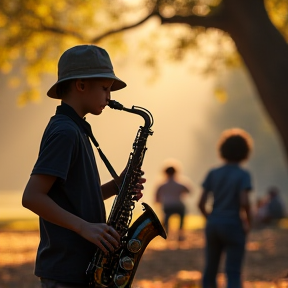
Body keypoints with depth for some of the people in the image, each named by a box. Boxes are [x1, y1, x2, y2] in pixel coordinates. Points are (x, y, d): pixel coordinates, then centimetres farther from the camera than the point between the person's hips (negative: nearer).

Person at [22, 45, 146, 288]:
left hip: (81, 268, 10)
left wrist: (117, 186, 6)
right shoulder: (64, 132, -13)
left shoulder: (75, 131, 17)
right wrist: (84, 226, -24)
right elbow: (31, 197, -21)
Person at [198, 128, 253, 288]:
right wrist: (248, 223, -4)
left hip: (213, 226, 4)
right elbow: (244, 202, -21)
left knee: (210, 269, 17)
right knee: (233, 274, -4)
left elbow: (201, 203, 0)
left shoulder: (213, 173, 4)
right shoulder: (243, 175, -8)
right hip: (233, 228, -4)